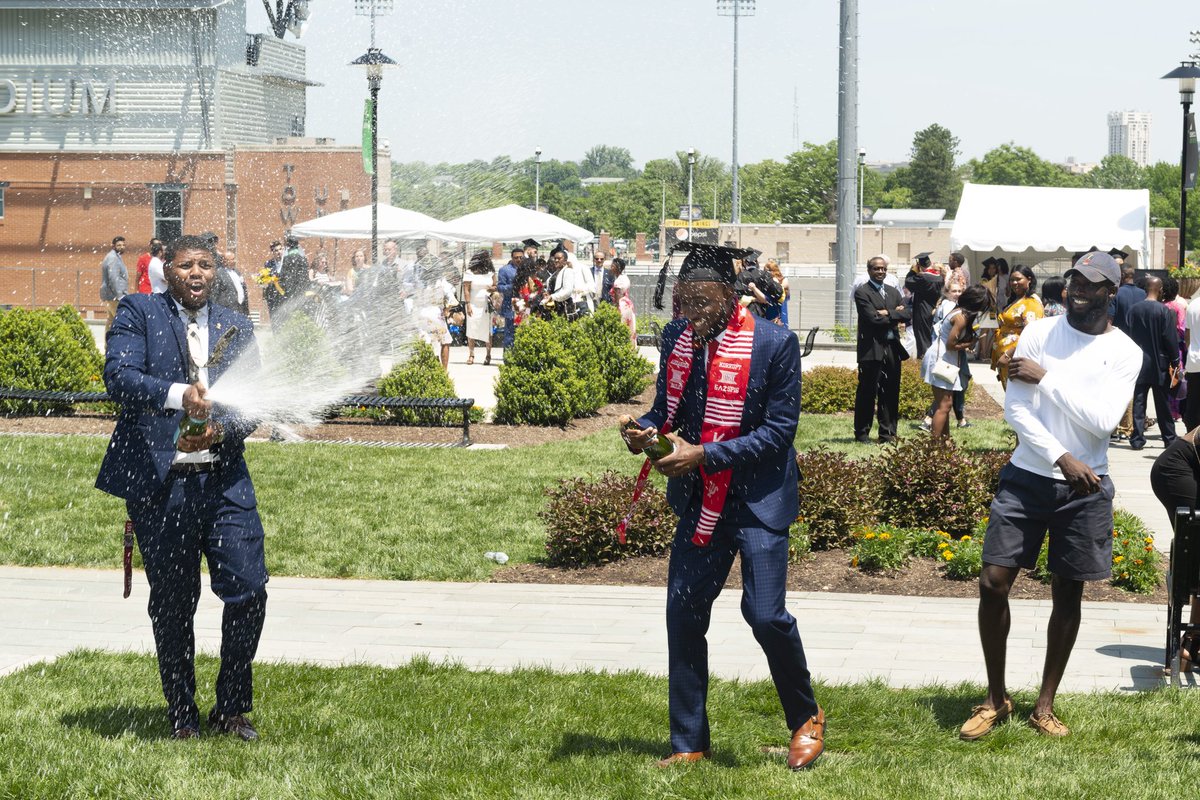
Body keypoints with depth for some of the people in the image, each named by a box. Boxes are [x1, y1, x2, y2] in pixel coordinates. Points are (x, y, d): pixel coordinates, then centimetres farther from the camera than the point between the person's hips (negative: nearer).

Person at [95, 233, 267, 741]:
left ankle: (231, 709, 12)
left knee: (249, 590, -6)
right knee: (173, 603, 5)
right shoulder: (138, 313, 3)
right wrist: (179, 395, -28)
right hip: (159, 482, -3)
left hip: (223, 480, 3)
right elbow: (118, 376, -12)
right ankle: (182, 715, 22)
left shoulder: (237, 328, 14)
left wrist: (220, 430, -14)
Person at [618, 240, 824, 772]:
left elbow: (778, 431, -15)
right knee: (683, 615, 4)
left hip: (757, 501, -5)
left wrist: (704, 455, -22)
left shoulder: (774, 344, -14)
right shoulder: (677, 337, 2)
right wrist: (644, 430, -11)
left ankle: (806, 721, 16)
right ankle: (689, 743, 17)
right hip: (699, 502, 6)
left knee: (766, 615, -10)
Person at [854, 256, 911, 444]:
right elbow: (873, 318, -15)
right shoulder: (862, 293, -4)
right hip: (871, 349, -6)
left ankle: (887, 433, 13)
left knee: (890, 393, 7)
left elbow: (908, 314, 6)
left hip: (892, 348, 6)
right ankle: (862, 433, 4)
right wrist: (895, 316, -5)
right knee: (867, 393, -3)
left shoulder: (893, 292, 17)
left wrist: (888, 313, -9)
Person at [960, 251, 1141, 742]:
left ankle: (1045, 706, 19)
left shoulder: (1124, 352, -4)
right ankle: (996, 700, 11)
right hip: (1027, 477, 1)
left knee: (1067, 594, 6)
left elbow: (1102, 420, -17)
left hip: (1084, 487, -1)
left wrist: (1047, 377, -16)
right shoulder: (1039, 333, -1)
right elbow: (1015, 409, -6)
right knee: (993, 582, -4)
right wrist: (1061, 458, -15)